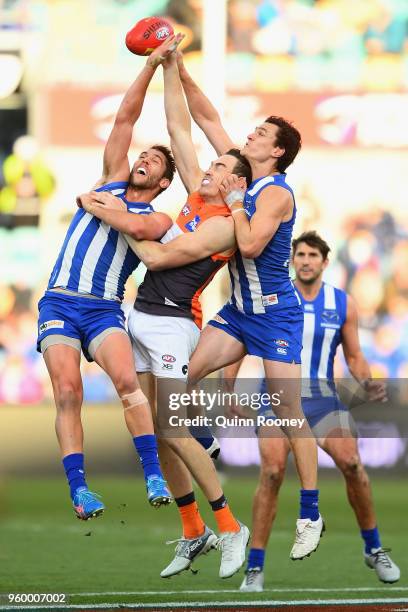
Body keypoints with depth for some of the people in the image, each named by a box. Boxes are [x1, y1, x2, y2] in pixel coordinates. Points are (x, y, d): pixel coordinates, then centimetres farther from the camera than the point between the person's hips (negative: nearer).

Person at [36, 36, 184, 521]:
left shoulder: (159, 219, 9)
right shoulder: (112, 180, 19)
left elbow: (134, 226, -15)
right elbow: (125, 118, 14)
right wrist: (153, 64, 12)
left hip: (104, 309, -2)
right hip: (59, 302, 2)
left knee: (127, 380, -25)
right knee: (68, 392, -16)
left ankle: (154, 476, -26)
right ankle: (78, 489, -21)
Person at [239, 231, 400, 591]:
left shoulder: (344, 304, 4)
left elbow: (354, 356, 12)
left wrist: (368, 382, -9)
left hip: (321, 395, 2)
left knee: (352, 465, -14)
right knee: (272, 474, -16)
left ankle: (374, 549, 7)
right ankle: (255, 567, -8)